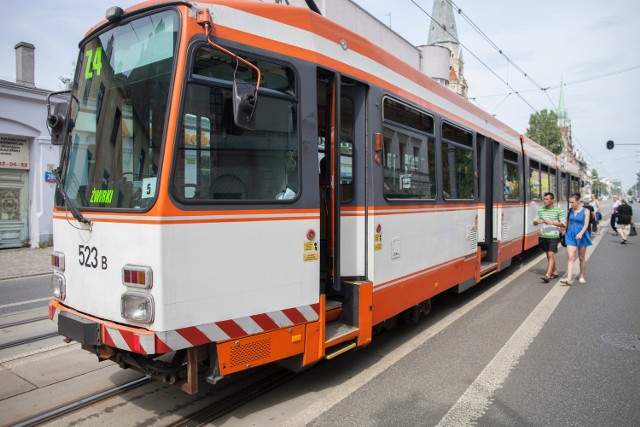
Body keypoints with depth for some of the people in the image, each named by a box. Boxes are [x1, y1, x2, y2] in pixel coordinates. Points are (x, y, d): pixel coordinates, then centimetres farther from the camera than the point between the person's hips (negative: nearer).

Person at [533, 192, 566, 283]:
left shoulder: (558, 210, -3)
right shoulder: (540, 210, 7)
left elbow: (563, 224, -6)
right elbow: (534, 222, 11)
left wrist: (552, 222, -20)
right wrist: (537, 221, -13)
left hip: (553, 236, -5)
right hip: (543, 236, 5)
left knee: (551, 255, -13)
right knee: (548, 255, 13)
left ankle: (547, 275, -19)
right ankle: (555, 272, 30)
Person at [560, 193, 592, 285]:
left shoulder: (585, 211, -5)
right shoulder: (570, 211, 6)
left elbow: (586, 224, -15)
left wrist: (581, 233, -30)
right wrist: (566, 231, 18)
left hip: (581, 236, -2)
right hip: (571, 235, 3)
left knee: (582, 257, 11)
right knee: (570, 257, -8)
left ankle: (582, 277, 26)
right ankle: (569, 279, -16)